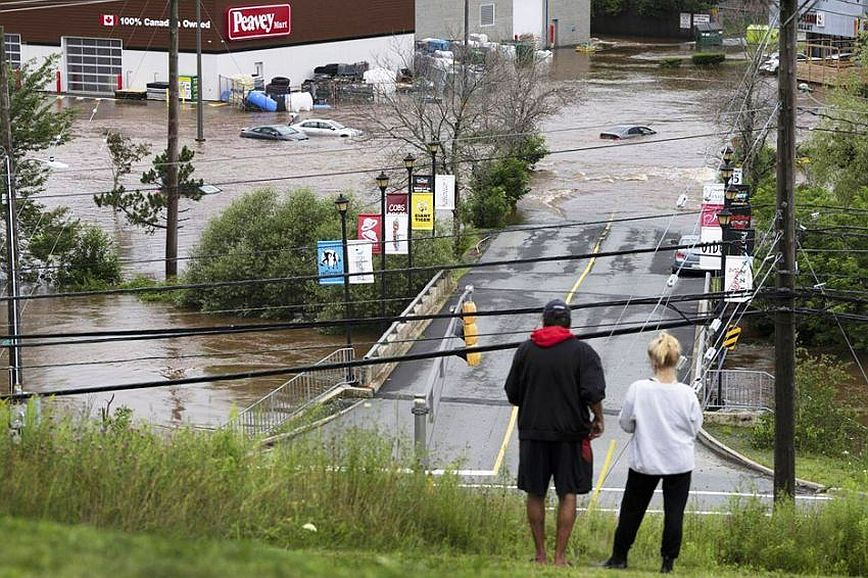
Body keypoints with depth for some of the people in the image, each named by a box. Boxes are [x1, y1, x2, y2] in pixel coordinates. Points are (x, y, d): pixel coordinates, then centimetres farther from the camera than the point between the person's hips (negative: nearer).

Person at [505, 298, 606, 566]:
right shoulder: (582, 352, -5)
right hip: (570, 433, -2)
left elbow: (512, 393, 8)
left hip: (532, 431, 2)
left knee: (535, 494, 10)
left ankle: (540, 555, 12)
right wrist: (598, 419, 1)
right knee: (568, 494, 4)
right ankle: (560, 556, 0)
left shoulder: (526, 350, 2)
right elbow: (593, 392, -15)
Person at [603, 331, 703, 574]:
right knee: (674, 512, 6)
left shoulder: (638, 390, -13)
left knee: (632, 509, 13)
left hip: (645, 461, 0)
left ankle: (619, 556, 21)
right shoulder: (686, 394, -11)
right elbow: (695, 428, 0)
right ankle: (668, 561, 4)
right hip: (679, 462, 0)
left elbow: (626, 424, -3)